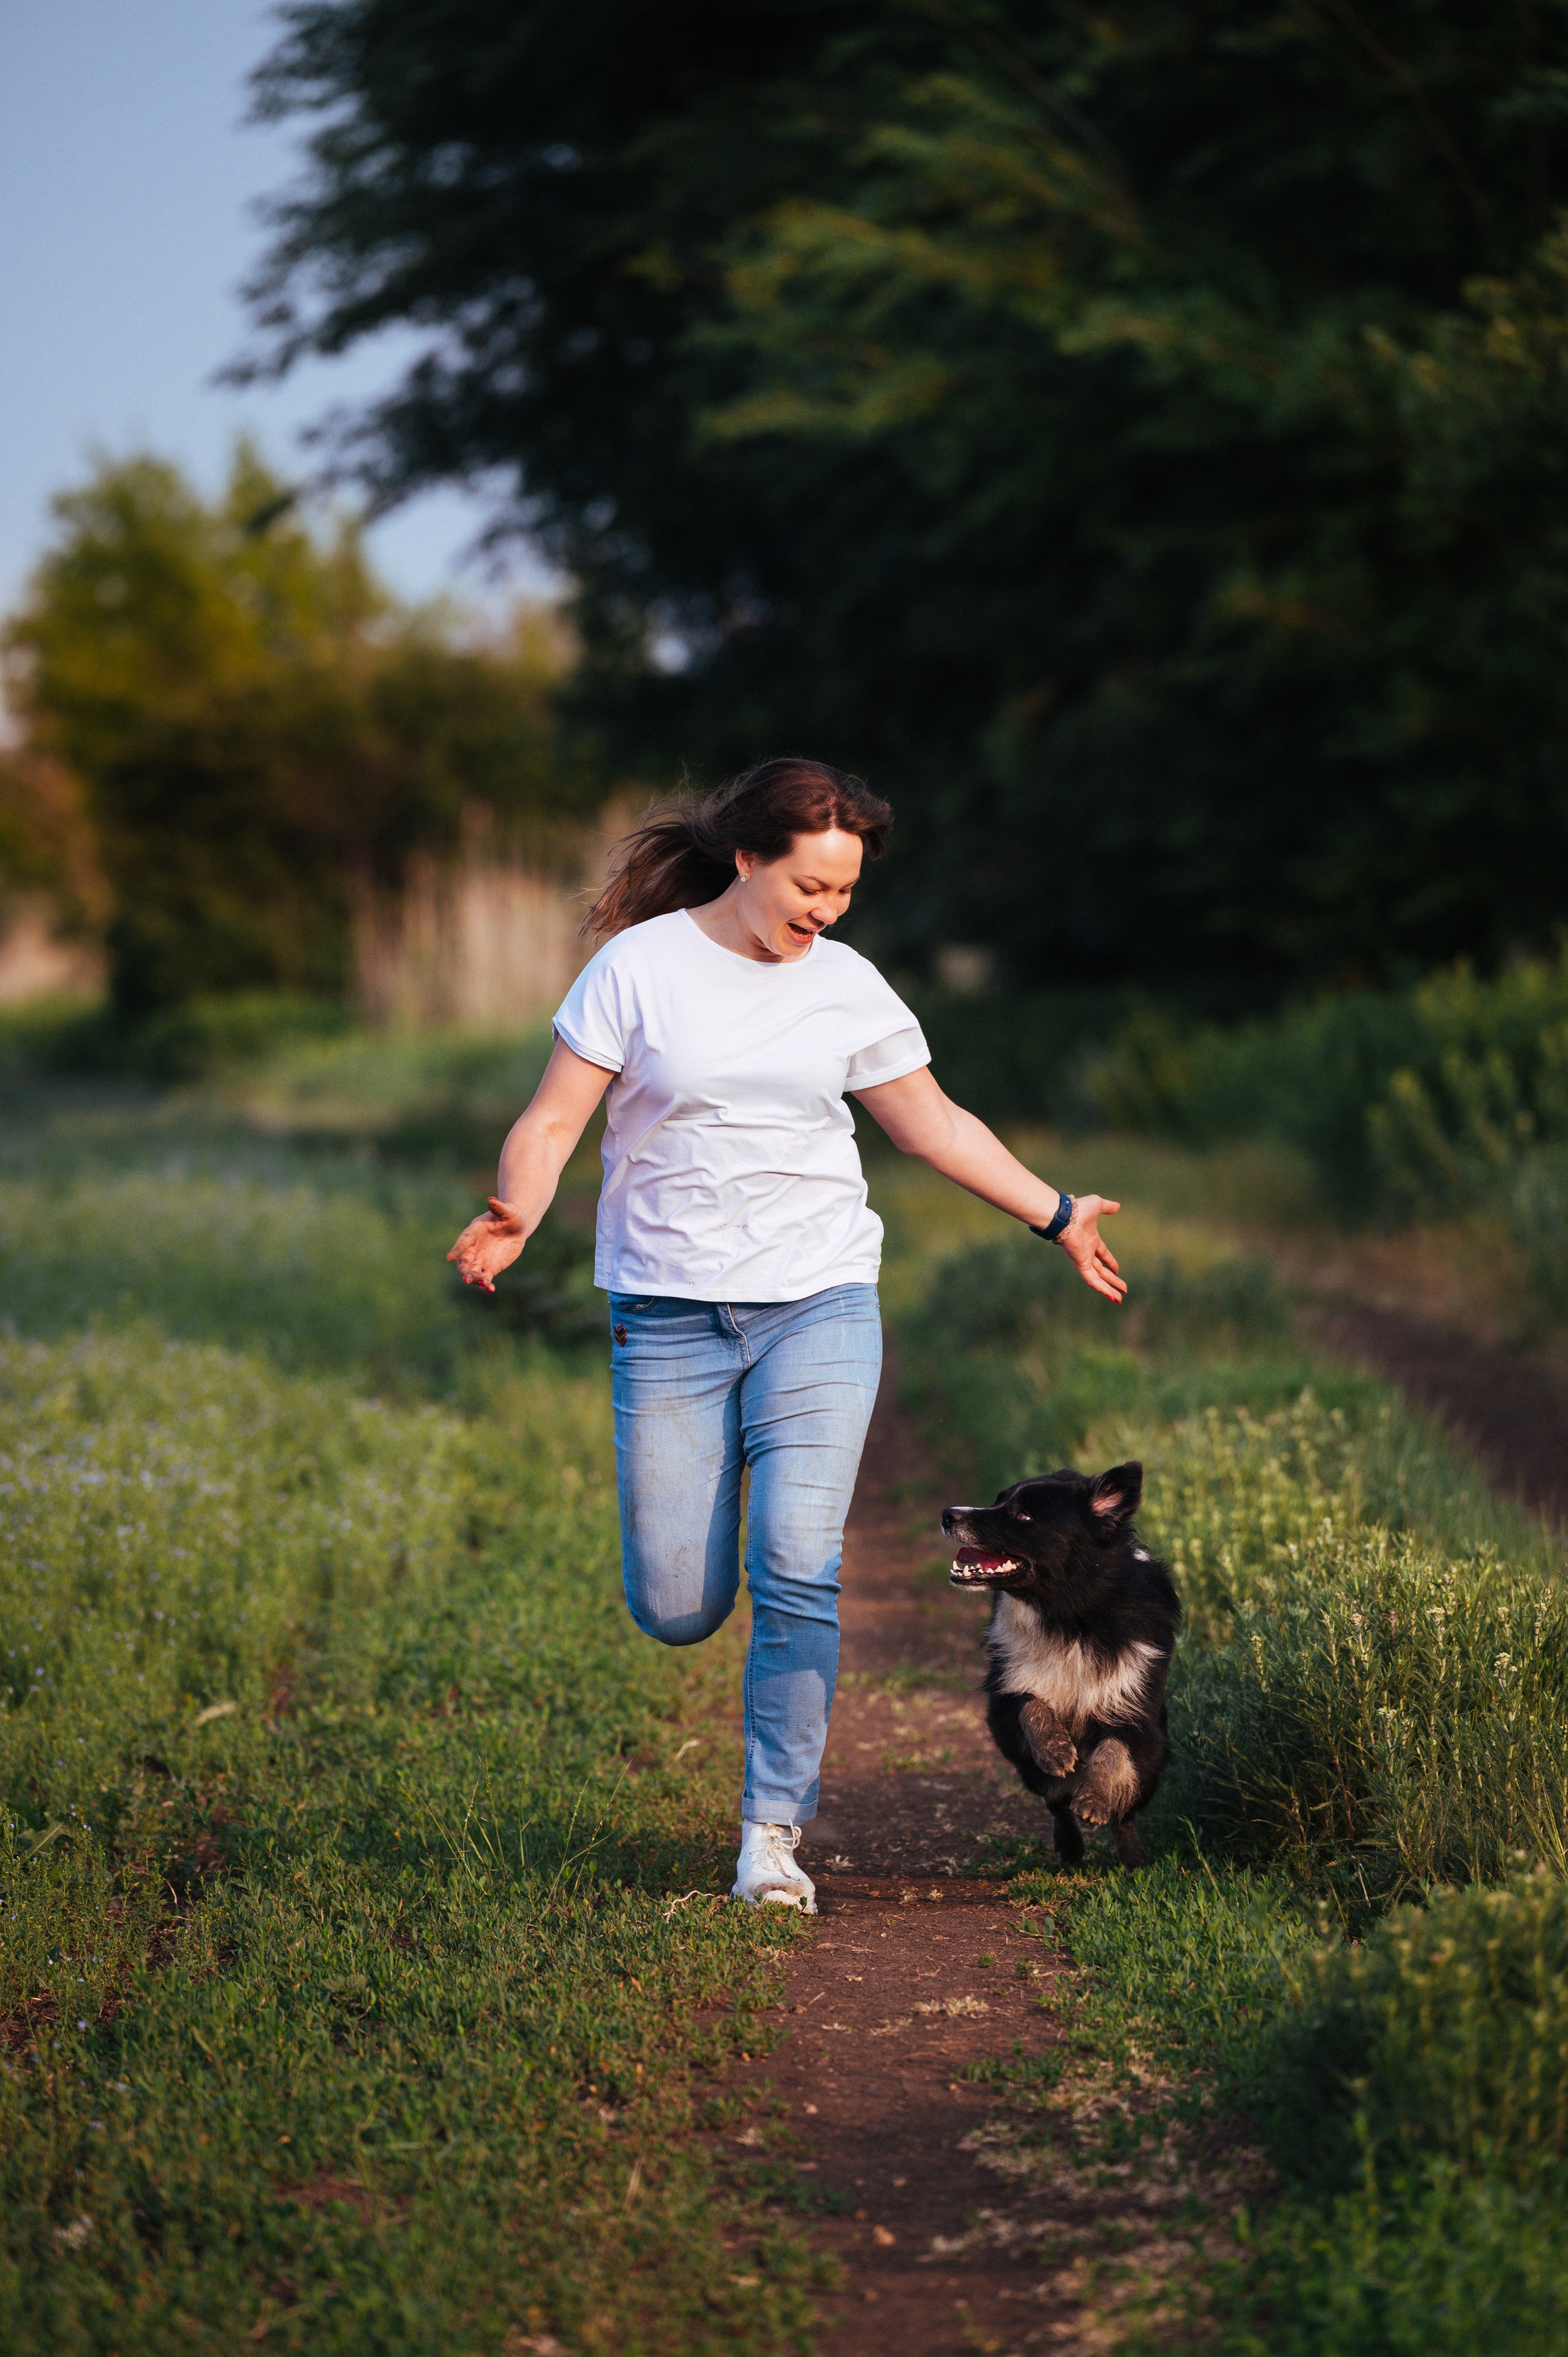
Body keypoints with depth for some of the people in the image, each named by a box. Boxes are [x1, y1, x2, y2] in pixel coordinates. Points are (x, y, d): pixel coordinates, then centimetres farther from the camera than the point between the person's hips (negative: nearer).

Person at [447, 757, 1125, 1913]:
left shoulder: (848, 986, 5)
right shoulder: (640, 967, -4)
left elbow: (936, 1124, 17)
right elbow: (553, 1122, -5)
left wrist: (1055, 1214, 16)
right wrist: (516, 1217, -25)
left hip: (819, 1302, 1)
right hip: (669, 1315, -1)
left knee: (796, 1572, -14)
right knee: (678, 1612, -2)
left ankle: (774, 1829, 0)